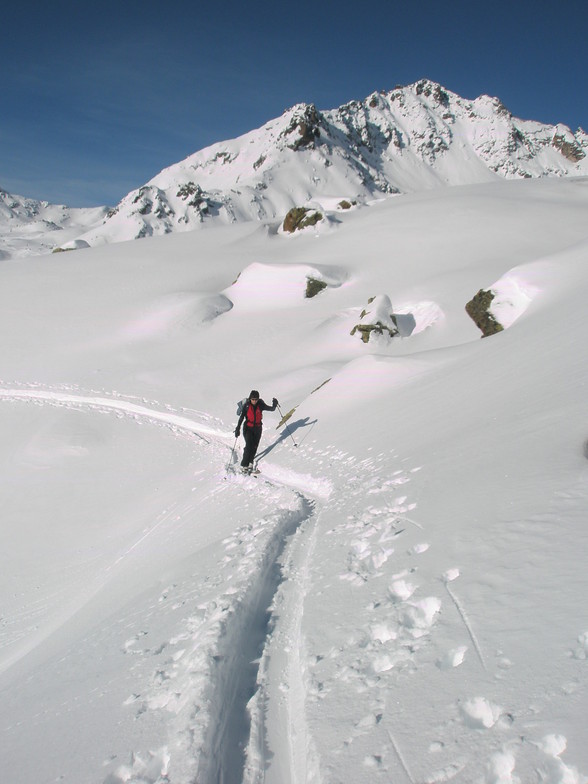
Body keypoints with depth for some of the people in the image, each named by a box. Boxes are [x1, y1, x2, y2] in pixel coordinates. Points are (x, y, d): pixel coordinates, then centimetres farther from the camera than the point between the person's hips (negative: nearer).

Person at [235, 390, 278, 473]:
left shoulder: (260, 405, -4)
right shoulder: (246, 406, -8)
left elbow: (271, 409, 1)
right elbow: (241, 417, -6)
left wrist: (274, 405, -19)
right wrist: (238, 428, -11)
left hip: (257, 428, 2)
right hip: (248, 428, -2)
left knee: (254, 447, 4)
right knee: (249, 445, -16)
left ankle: (250, 462, 26)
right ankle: (244, 465, -12)